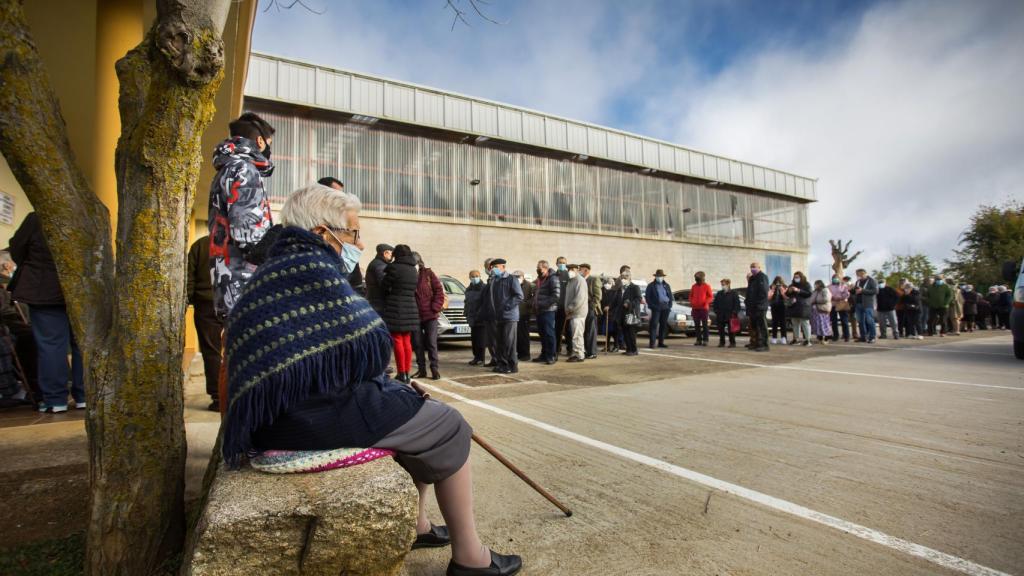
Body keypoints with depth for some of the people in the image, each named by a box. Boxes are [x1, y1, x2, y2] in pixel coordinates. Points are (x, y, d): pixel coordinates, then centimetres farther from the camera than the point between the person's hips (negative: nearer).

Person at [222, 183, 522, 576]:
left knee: (415, 408, 23)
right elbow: (372, 346, -21)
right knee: (450, 427, -2)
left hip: (286, 405, 11)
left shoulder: (280, 265, 16)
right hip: (310, 413, -11)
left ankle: (415, 523, 34)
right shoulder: (312, 265, -17)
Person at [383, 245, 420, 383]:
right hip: (411, 309, 7)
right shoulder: (413, 270, 11)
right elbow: (413, 290, 11)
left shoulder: (394, 267, -10)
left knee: (398, 342, -2)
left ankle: (402, 375, -1)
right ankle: (407, 373, 15)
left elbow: (385, 286, -4)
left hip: (396, 308, -7)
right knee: (407, 342, 11)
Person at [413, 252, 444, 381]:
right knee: (417, 344, 8)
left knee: (431, 343, -1)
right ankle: (421, 369, 18)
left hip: (430, 314, -2)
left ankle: (434, 368, 7)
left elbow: (439, 290, -3)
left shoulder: (428, 273, -1)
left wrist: (435, 308, -10)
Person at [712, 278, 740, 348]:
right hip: (720, 316, 5)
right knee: (721, 329, 5)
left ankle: (732, 343, 4)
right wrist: (716, 311, 6)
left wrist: (734, 313, -10)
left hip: (730, 316, -4)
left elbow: (737, 304, -3)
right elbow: (715, 303, 17)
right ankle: (722, 342, 13)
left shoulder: (733, 294, 0)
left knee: (730, 330, -2)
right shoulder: (719, 294, 13)